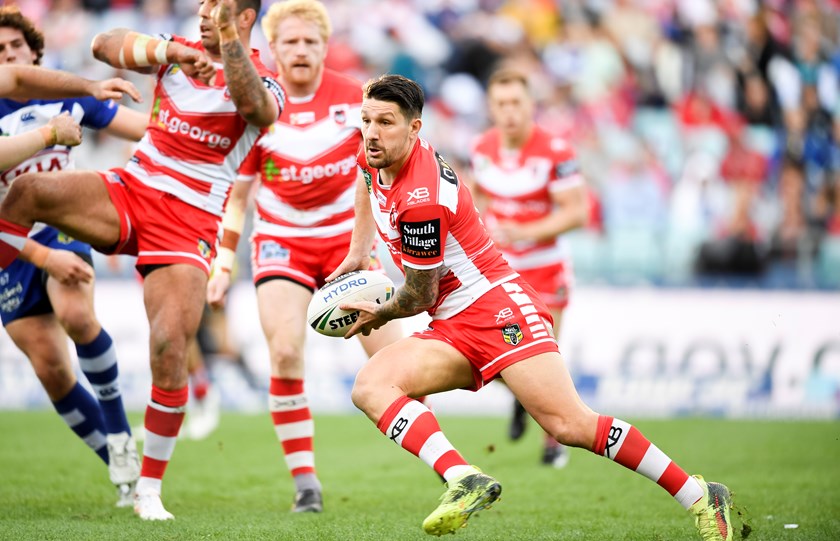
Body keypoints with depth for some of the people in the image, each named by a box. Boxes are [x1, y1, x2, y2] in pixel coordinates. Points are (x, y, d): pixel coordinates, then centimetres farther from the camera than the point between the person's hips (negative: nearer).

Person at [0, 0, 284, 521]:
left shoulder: (262, 83, -4)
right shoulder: (178, 53, 10)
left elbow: (254, 105, -29)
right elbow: (103, 44, -2)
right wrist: (172, 51, -16)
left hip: (188, 222, -4)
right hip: (128, 191, 4)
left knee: (170, 350, -15)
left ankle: (150, 491, -1)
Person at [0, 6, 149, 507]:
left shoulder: (66, 98, 2)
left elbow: (152, 127, 7)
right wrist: (48, 133, -27)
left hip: (61, 229, 0)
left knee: (76, 315, -30)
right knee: (50, 368, -3)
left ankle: (119, 430, -11)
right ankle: (122, 466, 12)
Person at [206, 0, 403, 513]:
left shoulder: (355, 99, -5)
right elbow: (236, 195, 3)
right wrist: (223, 265, -2)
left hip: (347, 237, 1)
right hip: (281, 238, -1)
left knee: (389, 351, -9)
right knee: (285, 352, -17)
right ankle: (305, 479, -8)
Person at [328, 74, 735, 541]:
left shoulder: (421, 200, -23)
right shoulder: (376, 156, 4)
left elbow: (419, 298, -13)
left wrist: (377, 316, 7)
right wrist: (356, 254, 28)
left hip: (499, 310, -9)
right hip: (453, 330, 9)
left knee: (570, 425, -20)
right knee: (369, 387, -16)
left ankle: (700, 498, -11)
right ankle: (465, 482, -30)